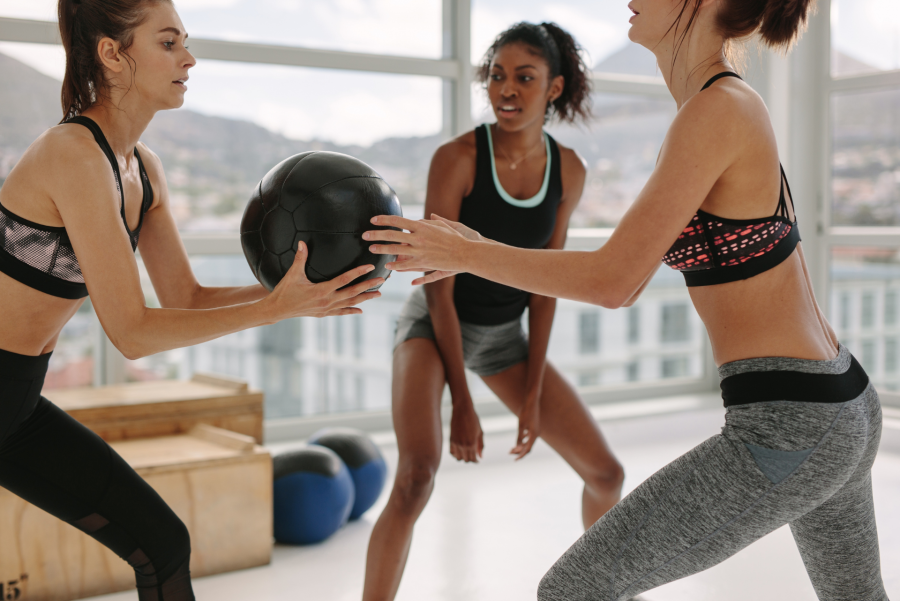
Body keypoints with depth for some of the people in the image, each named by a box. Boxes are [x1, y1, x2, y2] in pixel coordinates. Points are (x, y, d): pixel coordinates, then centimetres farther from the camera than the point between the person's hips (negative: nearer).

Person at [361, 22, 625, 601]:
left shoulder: (569, 169, -9)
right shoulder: (456, 158, -24)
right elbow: (440, 286, -21)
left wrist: (533, 391, -6)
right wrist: (462, 404, -20)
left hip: (505, 333, 5)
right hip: (434, 325, -5)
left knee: (605, 473, 5)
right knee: (418, 475, -30)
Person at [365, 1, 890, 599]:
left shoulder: (717, 110, -18)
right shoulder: (730, 108, 11)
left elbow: (613, 282, -22)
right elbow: (629, 278, 15)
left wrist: (466, 253, -11)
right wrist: (476, 255, 12)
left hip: (789, 432, -10)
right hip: (844, 409, 10)